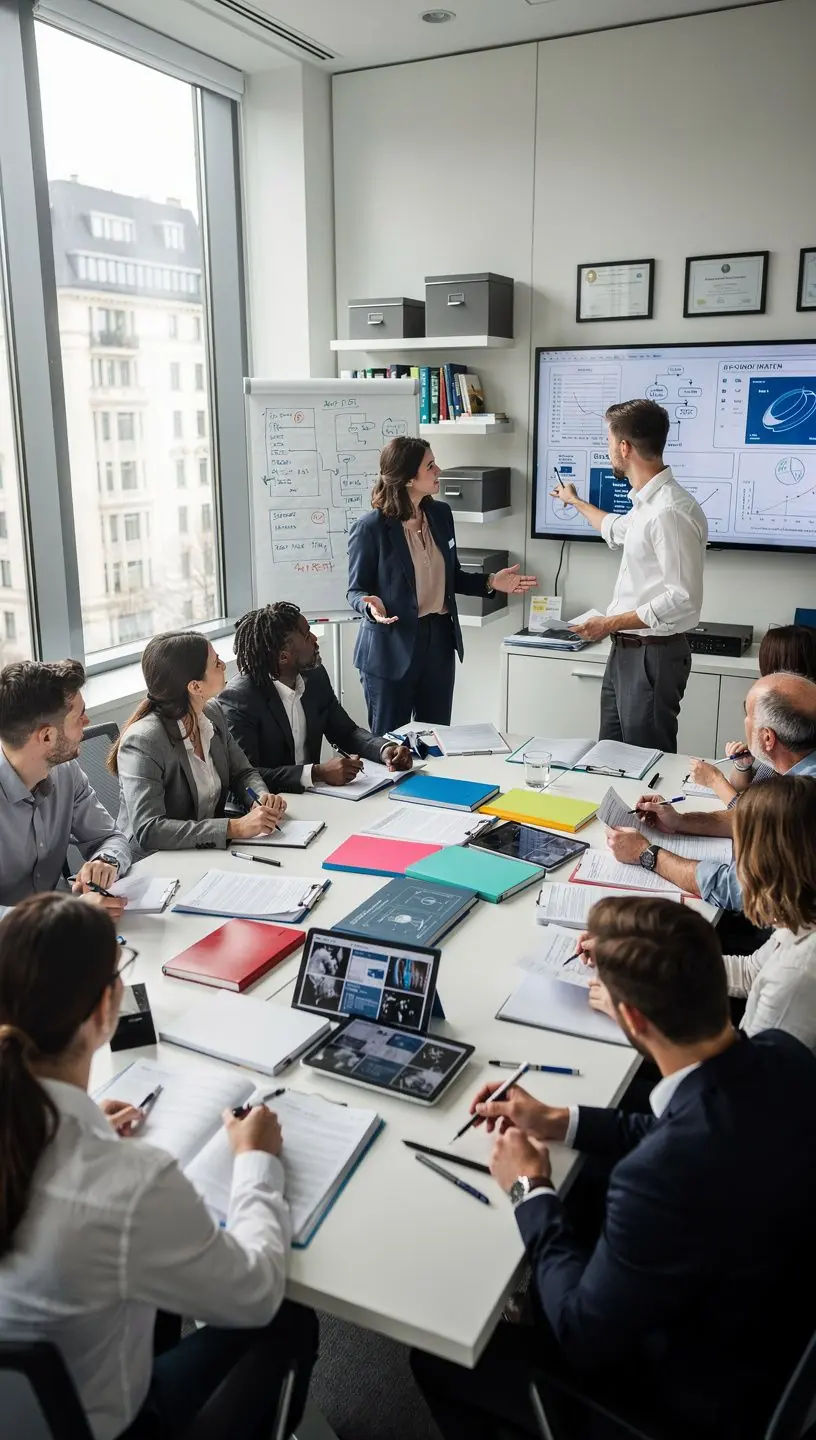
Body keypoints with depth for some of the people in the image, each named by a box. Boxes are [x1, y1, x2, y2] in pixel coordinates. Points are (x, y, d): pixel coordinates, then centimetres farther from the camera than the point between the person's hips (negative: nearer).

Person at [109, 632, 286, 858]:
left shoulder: (212, 714, 1)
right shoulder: (143, 742, -22)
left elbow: (242, 772, 14)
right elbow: (148, 831, -28)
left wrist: (262, 797, -9)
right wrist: (236, 828, -31)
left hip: (211, 853, 7)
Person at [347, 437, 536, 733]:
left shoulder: (441, 514, 6)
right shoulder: (371, 527, -13)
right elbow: (357, 589, -7)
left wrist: (490, 582, 1)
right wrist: (371, 606, -28)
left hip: (439, 639, 6)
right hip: (392, 647, -5)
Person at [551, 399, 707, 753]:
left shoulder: (670, 511, -22)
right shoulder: (646, 503, 9)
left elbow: (683, 598, -25)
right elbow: (617, 531, 33)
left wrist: (612, 623, -19)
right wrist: (576, 502, 48)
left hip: (653, 655, -10)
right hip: (625, 651, 10)